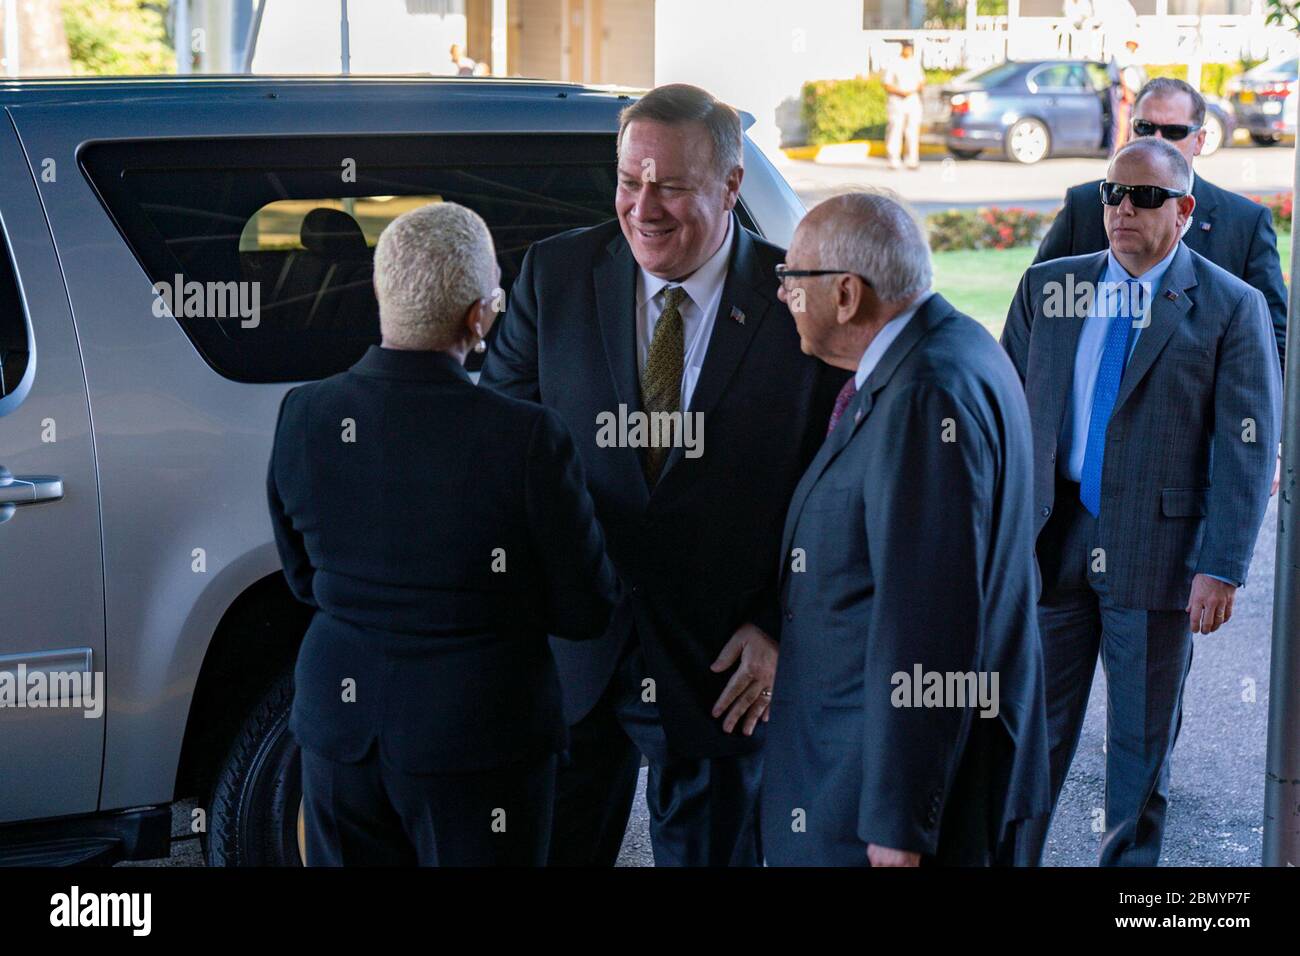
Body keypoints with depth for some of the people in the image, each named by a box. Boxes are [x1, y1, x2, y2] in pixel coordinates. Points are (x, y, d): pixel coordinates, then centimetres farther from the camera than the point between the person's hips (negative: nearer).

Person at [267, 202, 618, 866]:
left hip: (340, 724, 4)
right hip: (477, 736, -4)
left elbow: (304, 580, 7)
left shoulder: (302, 417, -8)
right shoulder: (526, 438, -21)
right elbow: (587, 611, -10)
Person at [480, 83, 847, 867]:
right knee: (555, 849, 11)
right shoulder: (556, 274, -2)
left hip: (722, 669, -1)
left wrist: (782, 629, -10)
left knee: (711, 852, 15)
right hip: (572, 650, 2)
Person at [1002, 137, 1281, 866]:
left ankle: (1131, 863, 26)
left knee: (1143, 736, 10)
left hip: (1157, 553, -2)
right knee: (1034, 726, 9)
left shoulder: (1232, 307, -4)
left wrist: (1222, 568, -13)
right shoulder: (1047, 287, 6)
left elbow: (1247, 450, -7)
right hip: (1051, 545, 2)